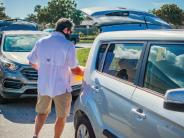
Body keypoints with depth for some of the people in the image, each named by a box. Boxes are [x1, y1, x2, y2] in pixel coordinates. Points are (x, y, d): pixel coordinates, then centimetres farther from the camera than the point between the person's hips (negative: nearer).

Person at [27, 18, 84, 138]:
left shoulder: (41, 42, 2)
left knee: (42, 112, 22)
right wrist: (84, 72, 9)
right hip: (61, 87, -4)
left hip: (43, 86, 5)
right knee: (61, 116, 13)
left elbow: (32, 62, 10)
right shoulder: (68, 45, -13)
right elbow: (74, 70, -11)